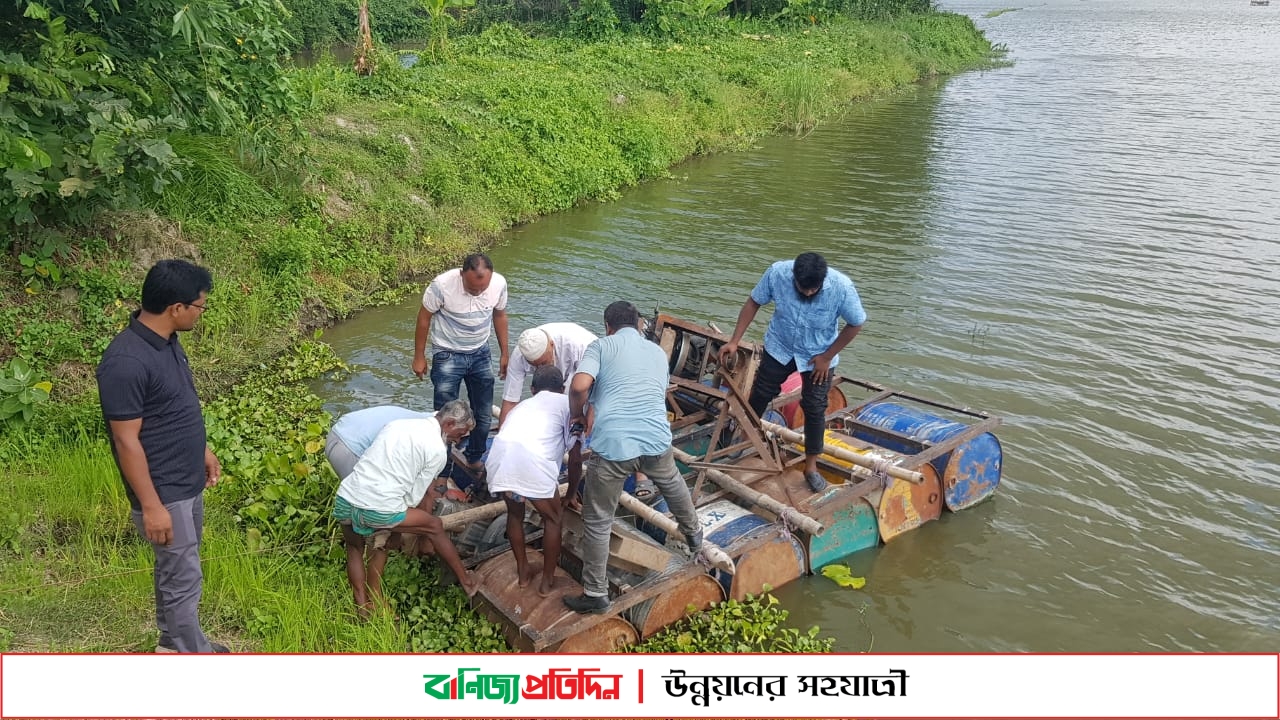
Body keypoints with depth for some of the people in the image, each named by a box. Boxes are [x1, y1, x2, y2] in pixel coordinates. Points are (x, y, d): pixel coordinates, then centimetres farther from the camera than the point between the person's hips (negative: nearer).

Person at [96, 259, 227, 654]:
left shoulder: (165, 340, 0)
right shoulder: (126, 362, -28)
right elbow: (127, 442, -24)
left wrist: (203, 450, 22)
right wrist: (151, 506, -20)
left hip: (188, 482, 9)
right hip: (164, 493, -9)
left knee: (174, 568, 23)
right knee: (185, 578, 4)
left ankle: (172, 641, 41)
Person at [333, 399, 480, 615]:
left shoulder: (398, 424, 18)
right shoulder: (438, 450, -1)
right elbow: (413, 498, 1)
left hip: (344, 499, 6)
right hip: (378, 510, -6)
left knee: (354, 548, 33)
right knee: (435, 526, 17)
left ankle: (363, 606, 24)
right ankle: (465, 580, 30)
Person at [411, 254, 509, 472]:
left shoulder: (499, 284, -17)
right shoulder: (442, 285, -27)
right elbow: (424, 318, -11)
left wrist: (504, 353, 9)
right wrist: (419, 357, -4)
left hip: (480, 354, 4)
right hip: (448, 355, -3)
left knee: (484, 415, 11)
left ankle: (474, 460, 31)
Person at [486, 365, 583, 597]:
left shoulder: (522, 405, 37)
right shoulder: (568, 403, 24)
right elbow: (575, 459, 21)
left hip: (499, 454, 4)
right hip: (533, 460, -4)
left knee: (515, 513, 31)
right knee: (552, 519, 22)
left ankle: (523, 572, 40)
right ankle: (547, 580, 29)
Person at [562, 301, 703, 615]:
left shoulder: (601, 346, 6)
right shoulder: (658, 352, 20)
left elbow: (579, 386, -10)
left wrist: (577, 415, 9)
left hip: (612, 445, -4)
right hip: (656, 439, 5)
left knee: (597, 521, 10)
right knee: (672, 483, 36)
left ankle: (595, 594, 16)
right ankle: (693, 532, 59)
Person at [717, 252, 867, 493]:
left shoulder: (842, 287, -32)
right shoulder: (777, 272, -29)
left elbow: (855, 324, -15)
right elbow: (753, 302, -12)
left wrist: (827, 357, -13)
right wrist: (734, 341, -16)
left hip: (818, 356, -1)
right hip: (779, 348, 2)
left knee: (814, 409, 5)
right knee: (760, 394, 14)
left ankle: (811, 466, 22)